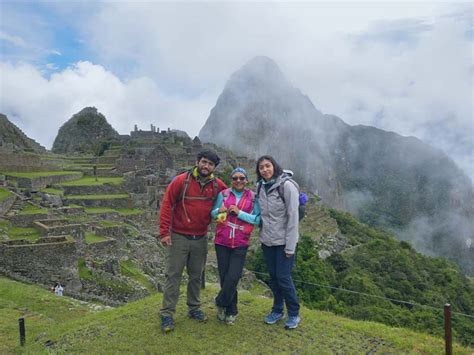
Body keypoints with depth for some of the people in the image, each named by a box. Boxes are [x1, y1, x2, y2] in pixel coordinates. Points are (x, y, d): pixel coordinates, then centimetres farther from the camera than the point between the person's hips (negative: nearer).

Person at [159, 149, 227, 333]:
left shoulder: (217, 185, -1)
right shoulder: (181, 180, -12)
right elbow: (167, 204, -11)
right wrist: (164, 232, -14)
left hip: (201, 239, 4)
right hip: (179, 237, -3)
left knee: (196, 275, 14)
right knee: (173, 275, 2)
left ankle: (194, 308, 30)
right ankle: (167, 313, 13)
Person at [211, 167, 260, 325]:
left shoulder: (253, 197, 0)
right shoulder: (223, 194, 3)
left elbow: (258, 219, -7)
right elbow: (212, 213, 8)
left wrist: (239, 212, -16)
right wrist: (219, 211, -14)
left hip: (240, 244, -1)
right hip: (222, 242, 2)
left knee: (233, 277, -9)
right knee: (224, 276, 6)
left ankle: (220, 303, 20)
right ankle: (231, 310, 28)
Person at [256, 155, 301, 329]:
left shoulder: (287, 185, -15)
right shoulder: (260, 186, 3)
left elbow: (293, 217, -15)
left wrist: (290, 246, -16)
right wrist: (261, 234, 8)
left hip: (283, 241, -5)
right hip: (267, 240, 5)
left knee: (283, 277, -1)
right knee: (273, 277, 13)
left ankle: (294, 314, 20)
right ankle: (277, 310, 31)